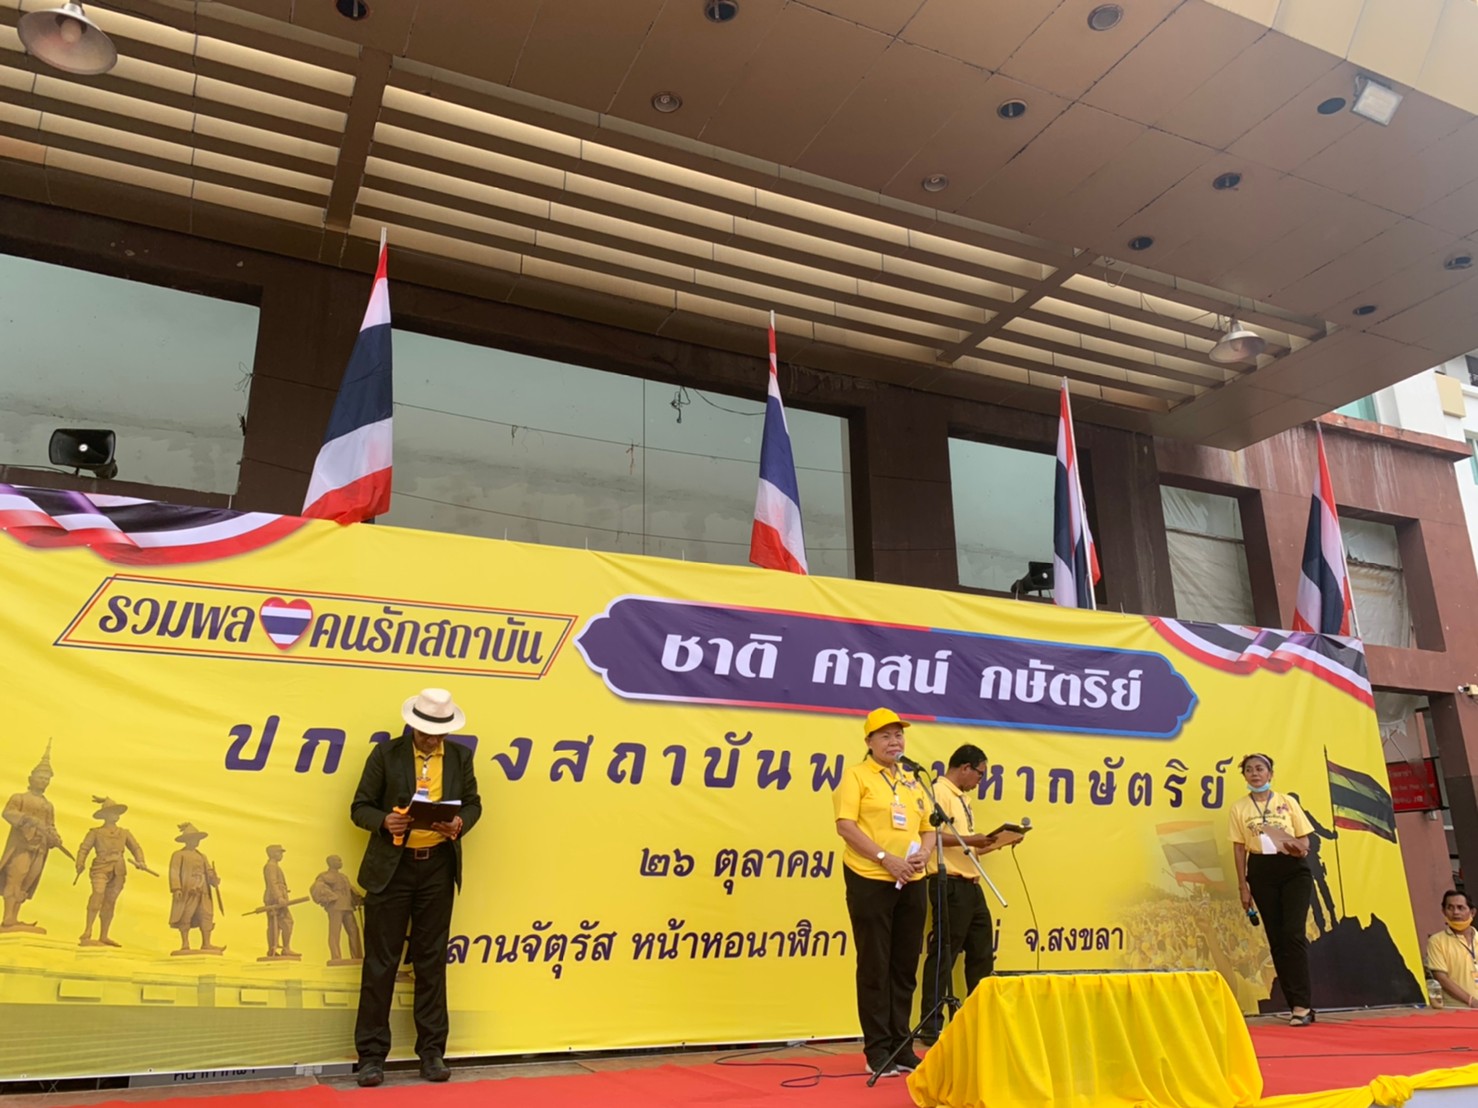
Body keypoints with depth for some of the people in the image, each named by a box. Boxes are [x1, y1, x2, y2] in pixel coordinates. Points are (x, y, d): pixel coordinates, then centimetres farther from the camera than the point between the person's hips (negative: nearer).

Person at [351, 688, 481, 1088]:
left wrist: (460, 823, -11)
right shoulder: (385, 754, -4)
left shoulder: (460, 757, 3)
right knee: (381, 962, 2)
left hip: (438, 866, 2)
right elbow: (360, 807, -2)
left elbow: (472, 803, 10)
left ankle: (432, 1051, 19)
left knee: (431, 961, 10)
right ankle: (372, 1054, 13)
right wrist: (384, 821, -22)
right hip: (391, 866, -2)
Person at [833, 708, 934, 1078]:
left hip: (911, 883, 6)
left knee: (905, 967, 10)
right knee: (875, 967, 0)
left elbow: (928, 828, 17)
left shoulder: (912, 782, 16)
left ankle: (901, 1047, 20)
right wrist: (886, 859, -19)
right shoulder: (856, 776, -3)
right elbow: (845, 826, -12)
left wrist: (923, 854, -5)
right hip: (870, 880, -6)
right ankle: (877, 1051, 9)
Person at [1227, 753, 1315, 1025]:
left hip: (1293, 869, -1)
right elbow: (1239, 848, 5)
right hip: (1262, 872, 1)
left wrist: (1300, 849, -17)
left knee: (1294, 933, -13)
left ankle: (1303, 1004, -8)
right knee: (1277, 939, 3)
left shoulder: (1287, 802, 5)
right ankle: (1299, 1005, 10)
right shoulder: (1238, 809, 5)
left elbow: (1304, 839, 7)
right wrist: (1243, 886, 0)